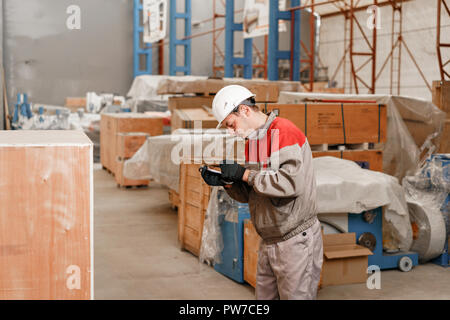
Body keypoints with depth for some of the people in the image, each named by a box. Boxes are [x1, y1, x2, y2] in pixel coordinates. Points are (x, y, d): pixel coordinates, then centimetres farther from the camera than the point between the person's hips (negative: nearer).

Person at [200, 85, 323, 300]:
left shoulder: (285, 132, -15)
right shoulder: (251, 140, 11)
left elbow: (291, 183, -29)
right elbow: (249, 195, 15)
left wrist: (244, 173, -21)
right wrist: (227, 183, -5)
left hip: (296, 241, -8)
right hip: (269, 242, 9)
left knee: (295, 296, 1)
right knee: (263, 296, 15)